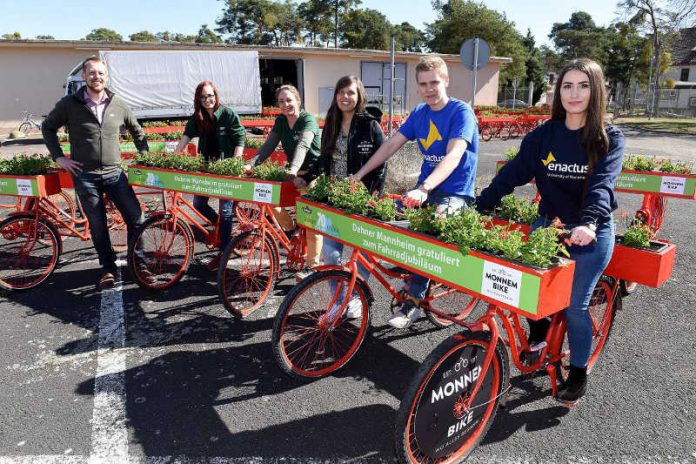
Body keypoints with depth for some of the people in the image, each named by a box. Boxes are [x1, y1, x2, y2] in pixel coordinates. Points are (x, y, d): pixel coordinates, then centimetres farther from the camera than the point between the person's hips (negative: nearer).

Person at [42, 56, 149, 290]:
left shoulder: (119, 104, 3)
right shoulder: (69, 104, -1)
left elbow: (137, 131, 17)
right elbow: (48, 127, 11)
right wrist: (58, 157, 3)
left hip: (114, 173, 1)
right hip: (84, 176, -1)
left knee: (136, 218, -4)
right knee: (98, 226, 6)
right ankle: (108, 268, 22)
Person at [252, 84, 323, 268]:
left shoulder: (308, 119, -16)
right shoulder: (280, 121, 5)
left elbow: (303, 145, -33)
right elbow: (268, 145, 0)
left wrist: (293, 169, -49)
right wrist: (252, 163, -16)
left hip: (315, 174, -7)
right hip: (294, 173, 7)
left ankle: (312, 265, 1)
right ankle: (291, 228, 19)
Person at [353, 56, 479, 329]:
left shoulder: (461, 112, -13)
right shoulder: (419, 113, 7)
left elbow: (453, 156, -28)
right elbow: (391, 145, 5)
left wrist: (424, 189, -43)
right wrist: (358, 175, -3)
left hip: (455, 193, -6)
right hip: (425, 188, 6)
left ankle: (414, 301, -12)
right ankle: (413, 271, 11)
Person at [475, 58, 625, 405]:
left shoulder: (609, 139, -7)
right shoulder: (544, 135, 0)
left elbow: (602, 184, -22)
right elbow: (513, 173, -7)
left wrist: (589, 223, -40)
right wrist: (477, 208, -18)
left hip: (591, 234, -3)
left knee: (574, 305, 0)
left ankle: (578, 373, 23)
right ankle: (537, 337, 34)